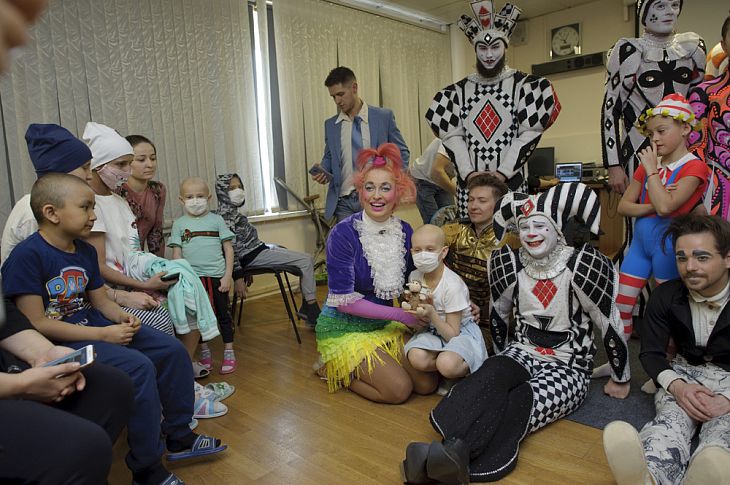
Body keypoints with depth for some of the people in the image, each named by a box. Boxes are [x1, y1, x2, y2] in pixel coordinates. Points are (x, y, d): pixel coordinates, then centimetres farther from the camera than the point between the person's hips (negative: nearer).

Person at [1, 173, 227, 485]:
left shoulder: (85, 251, 6)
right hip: (61, 342, -8)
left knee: (171, 350, 1)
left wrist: (122, 317, -10)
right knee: (138, 367, -27)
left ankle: (178, 437, 17)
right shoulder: (27, 255, -18)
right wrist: (103, 335, -23)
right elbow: (36, 324, -21)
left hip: (94, 327, 9)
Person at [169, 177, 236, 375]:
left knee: (223, 314, 7)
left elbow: (228, 248, 2)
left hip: (217, 277, -1)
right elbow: (176, 253, 4)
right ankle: (205, 353, 24)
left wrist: (228, 275, -4)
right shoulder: (179, 224, 5)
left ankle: (229, 353, 18)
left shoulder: (216, 220, 3)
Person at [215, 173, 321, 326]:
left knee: (306, 259, 10)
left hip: (258, 248, 10)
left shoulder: (236, 211, 15)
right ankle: (313, 313, -8)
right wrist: (238, 278, -23)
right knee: (305, 260, -12)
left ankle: (306, 307, 12)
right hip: (253, 256, -10)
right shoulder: (226, 215, -14)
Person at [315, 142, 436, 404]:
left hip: (385, 324, 6)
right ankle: (335, 370, 9)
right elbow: (343, 300, -21)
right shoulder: (343, 233, -20)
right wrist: (399, 314, -18)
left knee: (427, 384, -4)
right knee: (399, 389, -16)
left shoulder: (405, 231, -4)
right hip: (344, 328, -6)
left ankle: (357, 366, 18)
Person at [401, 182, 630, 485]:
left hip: (568, 365, -2)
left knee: (515, 402, -33)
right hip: (521, 352, 3)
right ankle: (453, 455, -52)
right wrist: (503, 360, 21)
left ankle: (456, 454, -50)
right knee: (491, 375, -33)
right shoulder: (509, 264, -2)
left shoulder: (582, 265, -14)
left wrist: (620, 379, 6)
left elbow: (610, 323, -4)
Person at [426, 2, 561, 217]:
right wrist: (468, 172, -10)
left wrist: (502, 172, -12)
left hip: (511, 181, -1)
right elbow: (452, 134, 3)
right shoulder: (459, 90, 11)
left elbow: (529, 132, -4)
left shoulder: (523, 85, 4)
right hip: (469, 183, 2)